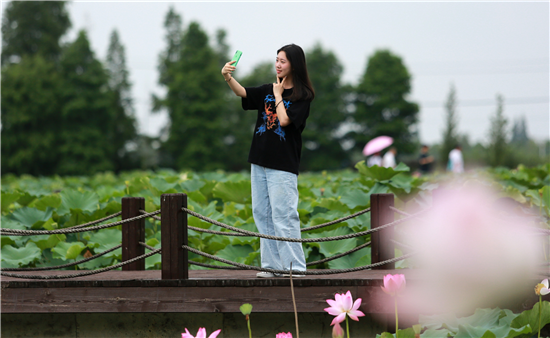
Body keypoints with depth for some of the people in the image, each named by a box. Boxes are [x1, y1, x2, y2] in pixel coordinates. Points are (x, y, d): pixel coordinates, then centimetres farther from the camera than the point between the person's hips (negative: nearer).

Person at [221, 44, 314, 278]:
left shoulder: (302, 96, -4)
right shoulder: (268, 90, 14)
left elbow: (284, 119, -16)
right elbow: (241, 92, 2)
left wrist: (278, 95, -4)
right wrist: (227, 78, -17)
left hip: (283, 165, -7)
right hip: (260, 162, 7)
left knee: (283, 215, -10)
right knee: (262, 215, 7)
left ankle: (295, 266, -8)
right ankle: (273, 265, 12)